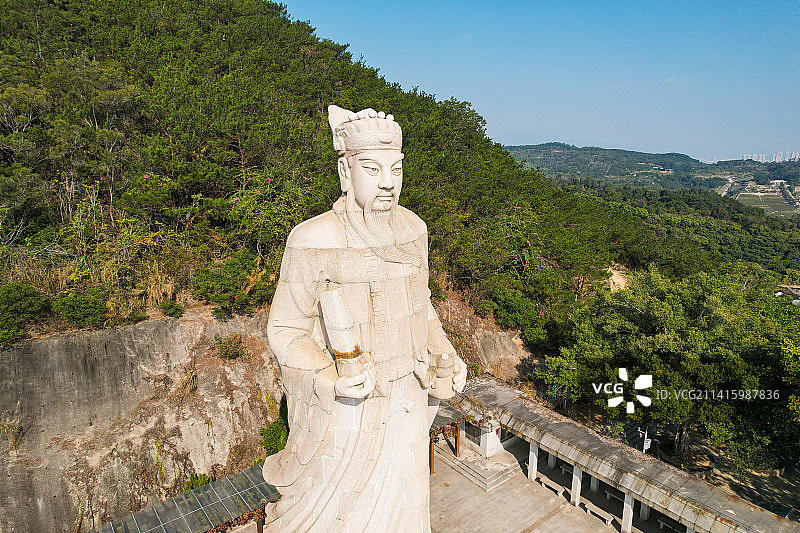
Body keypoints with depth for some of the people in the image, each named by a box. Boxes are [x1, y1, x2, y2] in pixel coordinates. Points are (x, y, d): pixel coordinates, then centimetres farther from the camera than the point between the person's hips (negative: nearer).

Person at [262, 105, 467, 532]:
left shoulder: (412, 228, -5)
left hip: (404, 400, 5)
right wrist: (334, 381, -28)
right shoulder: (314, 241, -22)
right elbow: (285, 331, -14)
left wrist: (446, 356, 1)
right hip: (342, 404, -4)